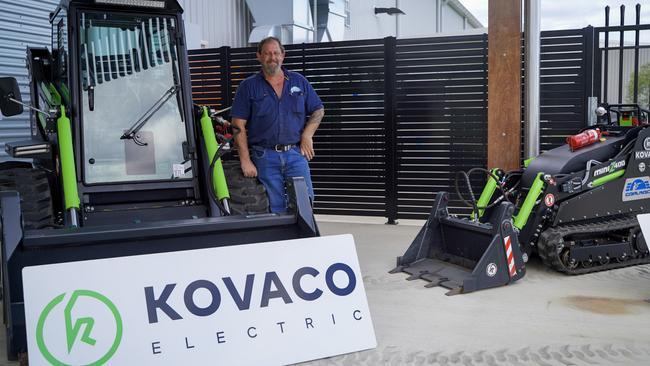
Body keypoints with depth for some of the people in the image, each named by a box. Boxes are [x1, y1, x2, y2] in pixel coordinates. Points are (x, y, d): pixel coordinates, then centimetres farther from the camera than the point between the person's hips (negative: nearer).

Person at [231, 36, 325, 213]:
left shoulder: (299, 81, 10)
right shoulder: (248, 86, 3)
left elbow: (318, 110, 16)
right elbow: (238, 125, -1)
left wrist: (307, 135, -1)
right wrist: (245, 160, -9)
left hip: (296, 153, 2)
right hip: (265, 156, -1)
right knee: (275, 207, 0)